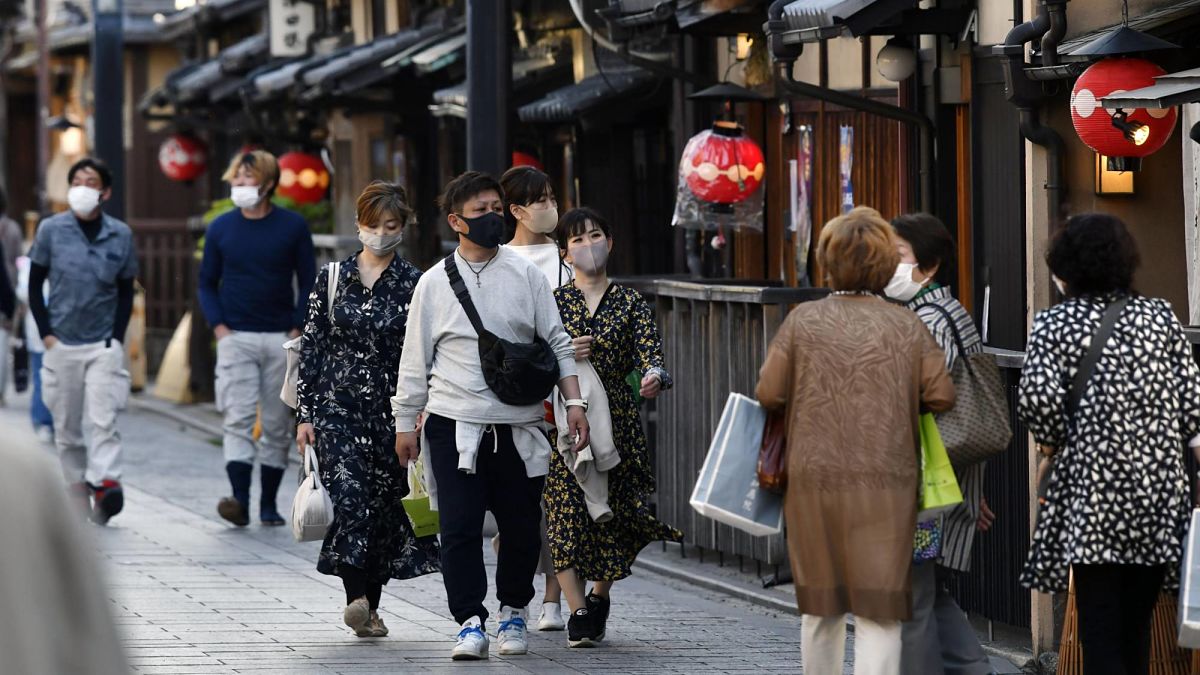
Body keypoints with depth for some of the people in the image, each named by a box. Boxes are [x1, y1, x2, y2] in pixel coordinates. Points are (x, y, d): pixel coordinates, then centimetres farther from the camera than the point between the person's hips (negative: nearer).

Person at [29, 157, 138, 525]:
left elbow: (126, 290, 10)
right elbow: (35, 285, 7)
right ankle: (79, 491, 15)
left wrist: (117, 337, 0)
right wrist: (46, 333, -2)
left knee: (104, 420, -15)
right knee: (66, 427, 6)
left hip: (104, 345, -1)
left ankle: (105, 485, -23)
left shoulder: (120, 235, 3)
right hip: (61, 344, 1)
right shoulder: (51, 230, 1)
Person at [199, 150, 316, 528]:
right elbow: (207, 283, 12)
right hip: (236, 338, 0)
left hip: (281, 340, 0)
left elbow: (308, 282, 6)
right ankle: (240, 501, -21)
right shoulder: (221, 228, 5)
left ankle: (269, 504, 13)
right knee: (238, 420, -13)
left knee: (277, 426, 5)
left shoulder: (292, 227, 2)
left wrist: (297, 330, -4)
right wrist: (218, 326, -2)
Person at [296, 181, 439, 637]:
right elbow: (312, 347, 8)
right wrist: (306, 413, 3)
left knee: (384, 504, 4)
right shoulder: (332, 279, 5)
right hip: (339, 406, 0)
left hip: (391, 408, 0)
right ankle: (356, 598, -23)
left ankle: (370, 605, 15)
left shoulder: (414, 284, 2)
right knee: (348, 494, -17)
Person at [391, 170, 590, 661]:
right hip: (456, 423, -1)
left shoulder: (526, 276, 6)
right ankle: (470, 621, -2)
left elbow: (558, 343, 8)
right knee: (459, 528, -7)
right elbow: (415, 359, 9)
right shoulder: (434, 283, 5)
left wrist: (575, 403, -1)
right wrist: (405, 423, 8)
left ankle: (513, 612, 24)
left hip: (518, 426, 1)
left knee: (521, 525, 5)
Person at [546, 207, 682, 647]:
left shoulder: (630, 303, 6)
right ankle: (579, 611, -9)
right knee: (565, 512, -11)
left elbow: (650, 352, -9)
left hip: (617, 419, 1)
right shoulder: (553, 302, 7)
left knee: (614, 513, 5)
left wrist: (655, 376, -31)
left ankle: (600, 594, 30)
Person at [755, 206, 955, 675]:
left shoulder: (804, 320, 0)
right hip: (884, 483, -1)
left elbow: (768, 393, -2)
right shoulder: (907, 326, 1)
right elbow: (941, 397, -1)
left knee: (821, 606, 17)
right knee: (879, 612, -2)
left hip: (814, 479, 1)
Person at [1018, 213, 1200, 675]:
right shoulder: (1160, 316, 8)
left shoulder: (1055, 324, -3)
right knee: (1137, 626, 12)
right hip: (1161, 489, 4)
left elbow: (1037, 398, -15)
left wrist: (1051, 440, 3)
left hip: (1094, 488, -4)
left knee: (1100, 629, -2)